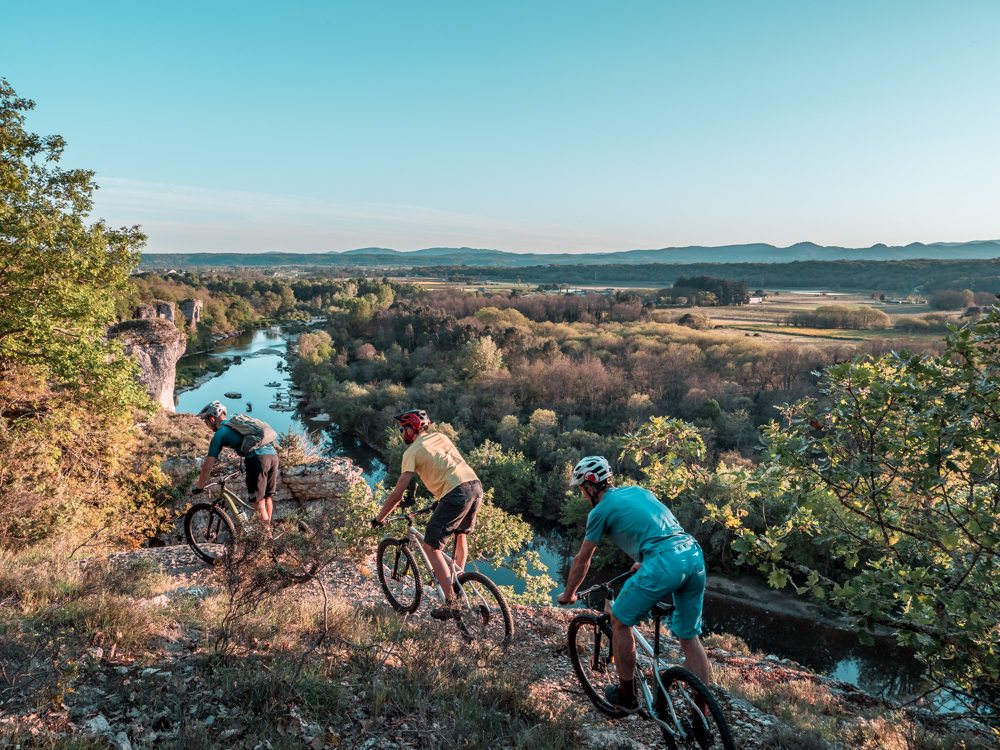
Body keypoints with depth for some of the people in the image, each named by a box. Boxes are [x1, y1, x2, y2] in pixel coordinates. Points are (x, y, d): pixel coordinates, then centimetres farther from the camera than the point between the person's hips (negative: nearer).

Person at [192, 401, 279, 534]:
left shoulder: (220, 433, 7)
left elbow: (208, 465, 6)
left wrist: (198, 488, 15)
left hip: (257, 458, -7)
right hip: (273, 454, 7)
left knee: (258, 500, 3)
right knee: (268, 496, 17)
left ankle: (267, 533, 4)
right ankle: (268, 530, 24)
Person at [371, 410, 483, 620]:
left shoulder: (412, 452, 5)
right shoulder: (440, 437, 24)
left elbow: (397, 494, 2)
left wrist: (379, 519, 14)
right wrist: (440, 499, 43)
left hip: (456, 493, -7)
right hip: (476, 485, 8)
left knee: (431, 546, 4)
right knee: (461, 533, 31)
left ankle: (451, 602, 1)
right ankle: (457, 583, 39)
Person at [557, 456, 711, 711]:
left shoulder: (600, 510, 8)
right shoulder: (638, 490, 26)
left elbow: (582, 560, 17)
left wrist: (568, 595, 31)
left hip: (663, 564, -7)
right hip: (694, 555, 7)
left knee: (620, 621, 14)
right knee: (690, 637, 18)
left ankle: (626, 695, 25)